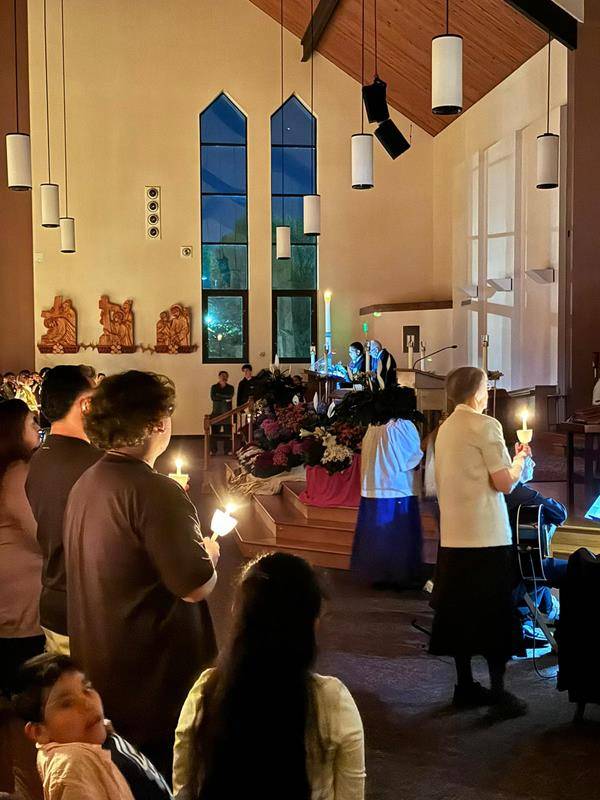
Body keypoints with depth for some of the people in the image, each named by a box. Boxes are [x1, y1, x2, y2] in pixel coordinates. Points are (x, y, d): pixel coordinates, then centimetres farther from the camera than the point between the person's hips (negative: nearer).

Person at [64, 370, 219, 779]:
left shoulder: (86, 484, 4)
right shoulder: (155, 492, -23)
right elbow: (196, 587, -23)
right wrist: (208, 552, -2)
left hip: (97, 668, 8)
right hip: (155, 678, -8)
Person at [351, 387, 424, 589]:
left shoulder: (372, 428, 6)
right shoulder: (403, 426, -12)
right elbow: (415, 458, -7)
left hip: (372, 492, 6)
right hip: (399, 492, -6)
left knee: (377, 534, 11)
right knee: (399, 537, 4)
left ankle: (377, 575, 17)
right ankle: (400, 576, 9)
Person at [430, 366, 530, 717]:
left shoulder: (445, 428, 11)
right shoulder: (485, 425, -11)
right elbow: (505, 483, -14)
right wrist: (521, 458, 6)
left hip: (453, 535, 7)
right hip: (487, 535, -7)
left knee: (460, 610, 11)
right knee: (495, 614, 1)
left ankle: (465, 687, 18)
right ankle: (498, 691, 3)